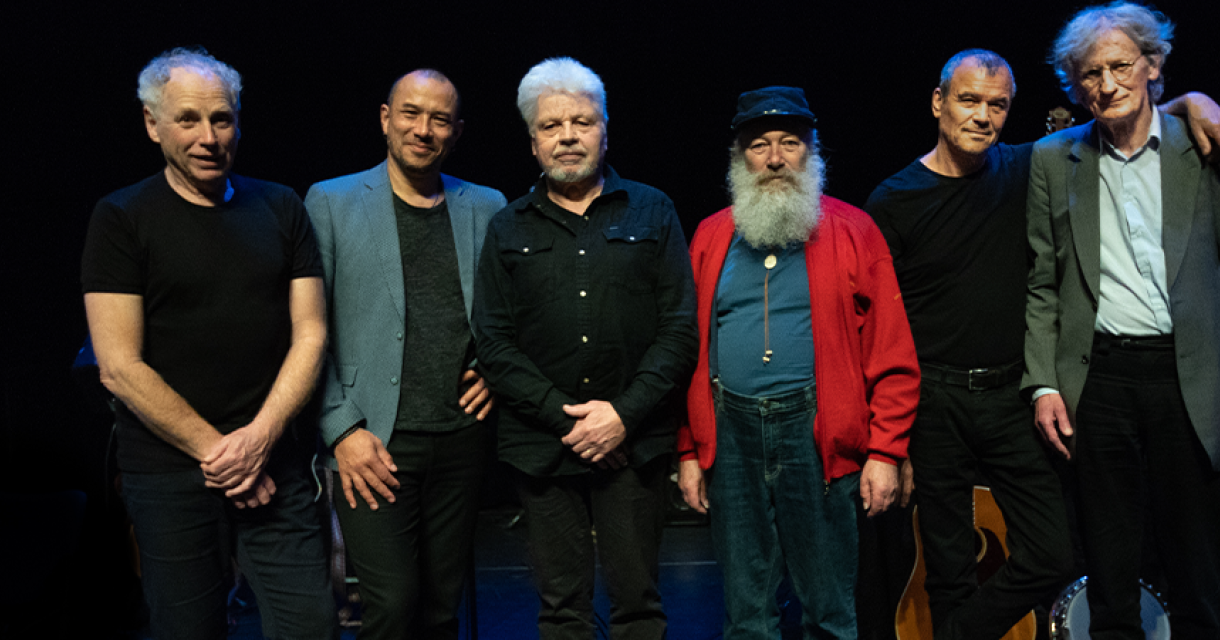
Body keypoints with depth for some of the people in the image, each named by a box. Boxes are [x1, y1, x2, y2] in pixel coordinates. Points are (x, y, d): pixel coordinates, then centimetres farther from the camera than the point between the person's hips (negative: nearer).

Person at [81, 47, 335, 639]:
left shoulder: (280, 208, 8)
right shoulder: (121, 218, -1)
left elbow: (309, 333, 4)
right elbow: (120, 368, -7)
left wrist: (260, 437, -9)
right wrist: (214, 450, -9)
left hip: (274, 464, 2)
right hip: (168, 473, -2)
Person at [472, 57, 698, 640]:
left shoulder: (650, 212, 7)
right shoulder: (507, 230, 9)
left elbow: (680, 329, 0)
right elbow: (493, 343, 1)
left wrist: (625, 414, -11)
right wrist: (565, 416, -10)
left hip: (633, 444, -1)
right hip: (541, 446, 1)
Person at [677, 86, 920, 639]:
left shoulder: (852, 231, 2)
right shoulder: (710, 237, 10)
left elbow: (892, 354, -2)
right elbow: (689, 351, 9)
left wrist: (885, 451, -7)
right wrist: (689, 451, 5)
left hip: (817, 432, -2)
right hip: (731, 433, 3)